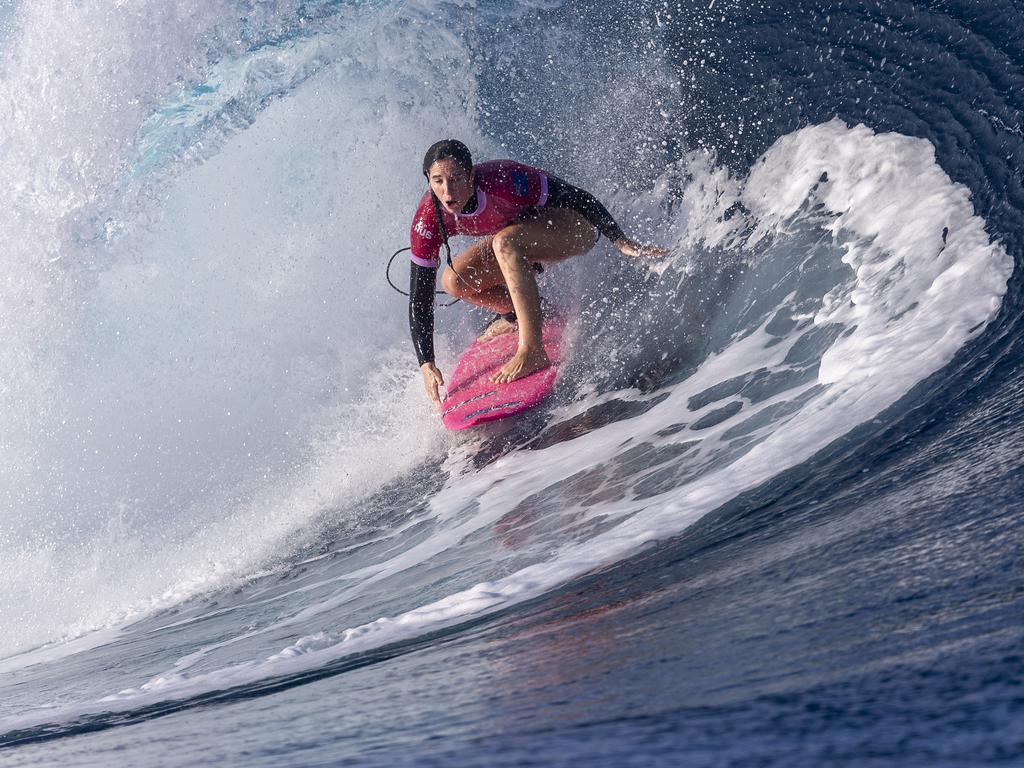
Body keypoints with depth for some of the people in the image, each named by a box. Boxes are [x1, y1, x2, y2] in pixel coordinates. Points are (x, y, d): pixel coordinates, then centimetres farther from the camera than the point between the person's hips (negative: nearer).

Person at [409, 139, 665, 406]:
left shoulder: (503, 179, -34)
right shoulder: (429, 219, -21)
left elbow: (575, 197, -23)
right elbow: (419, 295, -18)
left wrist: (622, 242, -25)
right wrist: (426, 364, -22)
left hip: (575, 224, -6)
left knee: (504, 243, -34)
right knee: (454, 281, -12)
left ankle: (532, 350, -33)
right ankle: (515, 312, 16)